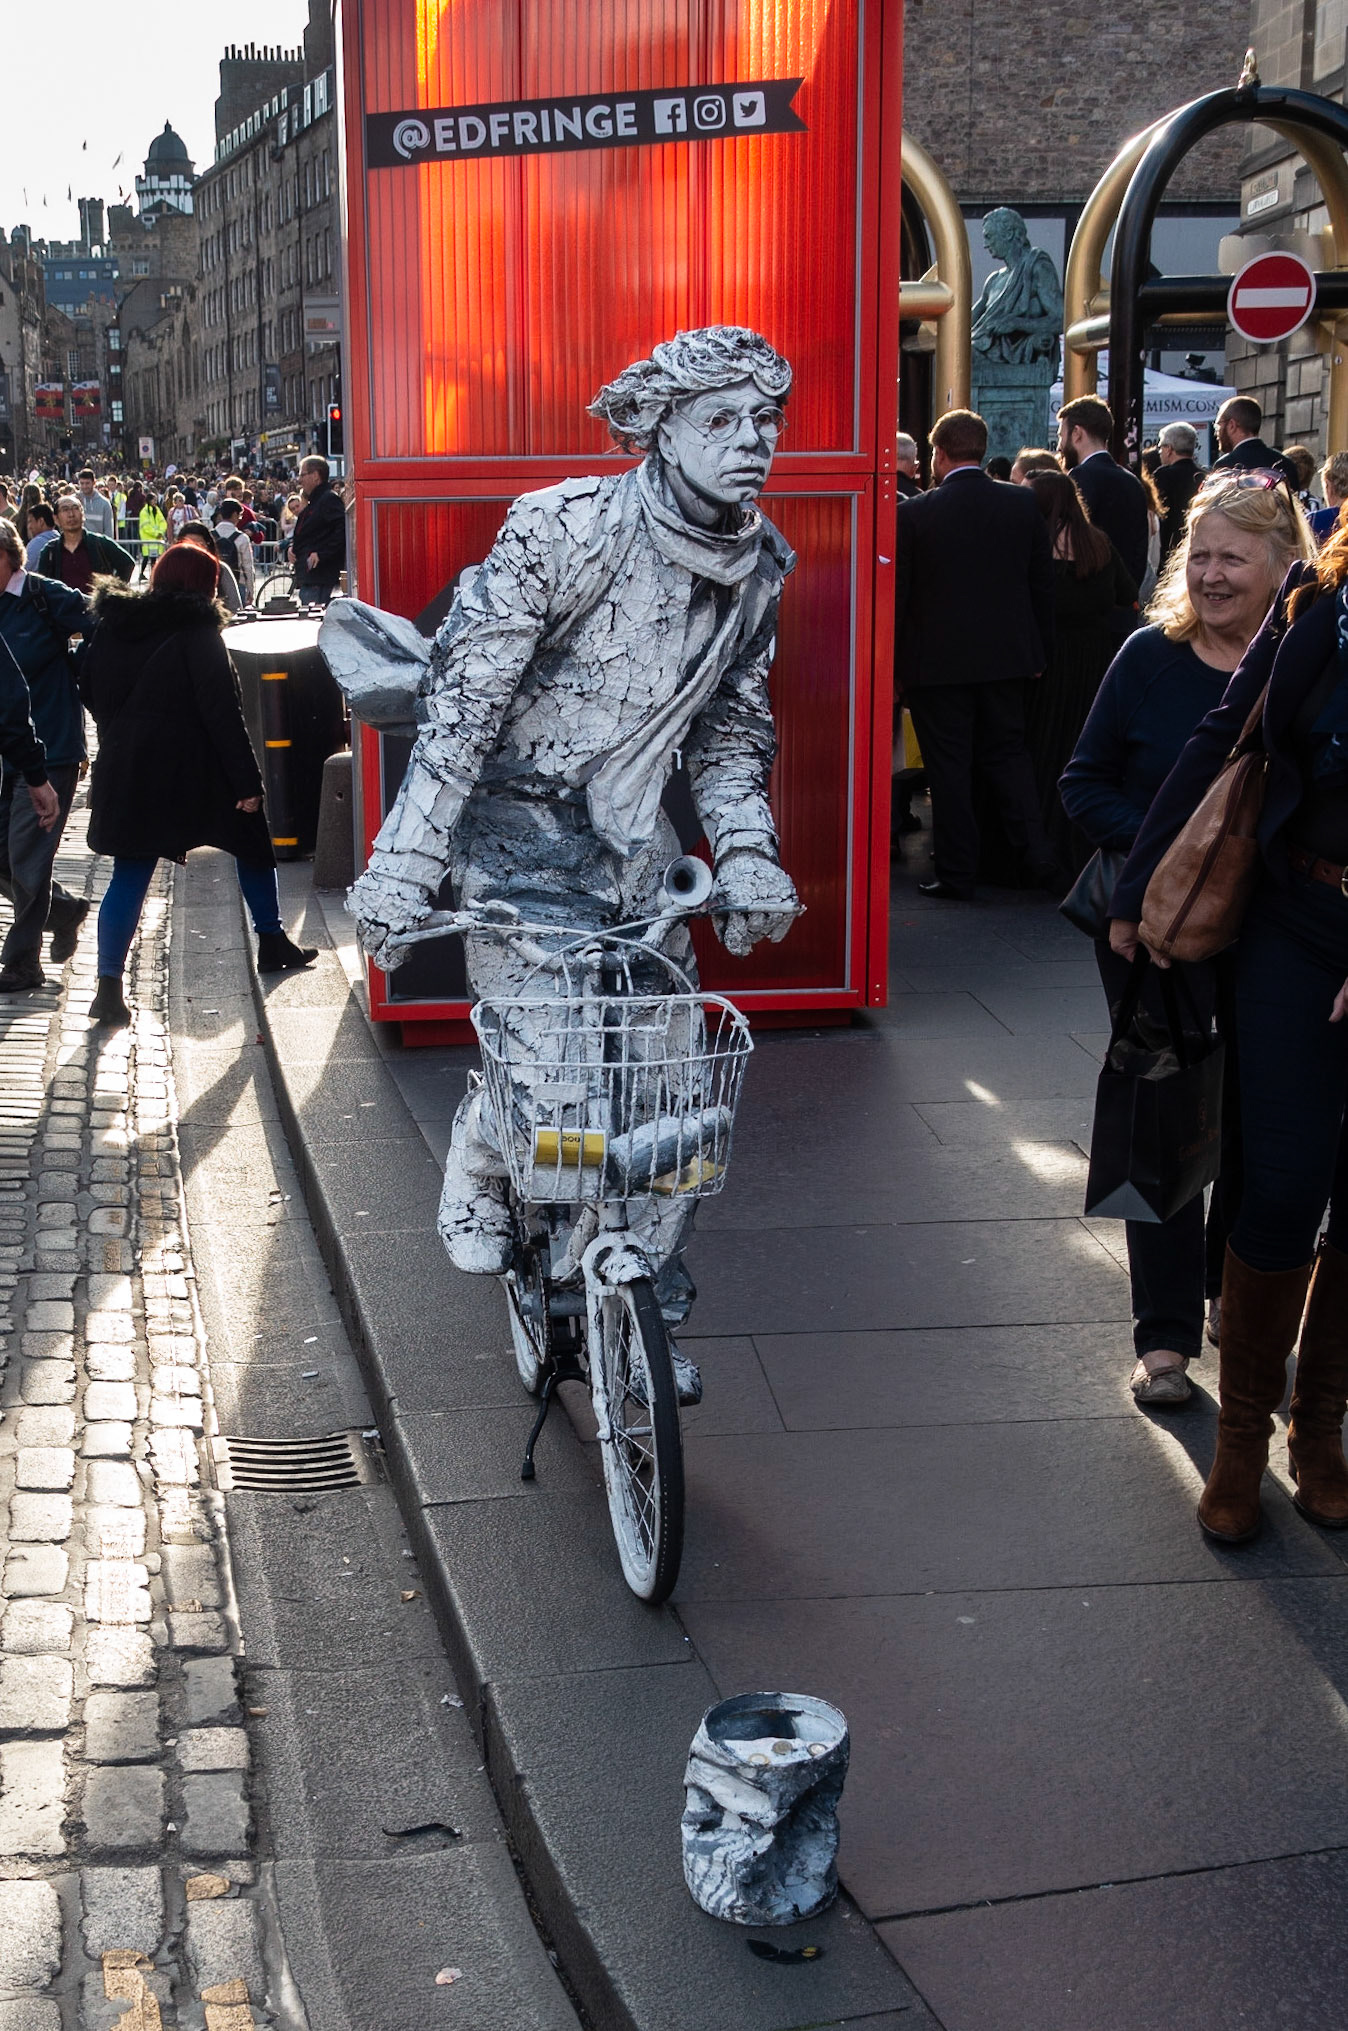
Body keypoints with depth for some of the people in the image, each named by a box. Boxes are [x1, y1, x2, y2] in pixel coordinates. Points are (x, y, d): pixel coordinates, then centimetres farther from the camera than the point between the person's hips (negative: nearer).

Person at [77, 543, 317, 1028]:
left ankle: (109, 987, -6)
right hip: (192, 770, -4)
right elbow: (222, 709, -16)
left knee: (128, 877, 5)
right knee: (252, 844, 19)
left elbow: (91, 693, 16)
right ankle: (273, 946, 29)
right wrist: (247, 780, -15)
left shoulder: (112, 626, 7)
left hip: (126, 770, 4)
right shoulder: (195, 630, -11)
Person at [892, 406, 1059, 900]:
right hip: (1006, 656, 4)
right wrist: (1040, 652, 14)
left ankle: (957, 874, 8)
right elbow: (1043, 585, 5)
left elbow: (896, 596, -7)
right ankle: (1037, 855, 9)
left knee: (949, 767, 4)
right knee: (1007, 753, 17)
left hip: (937, 661, -4)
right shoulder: (1024, 506, -1)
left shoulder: (915, 514, -11)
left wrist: (894, 663, 2)